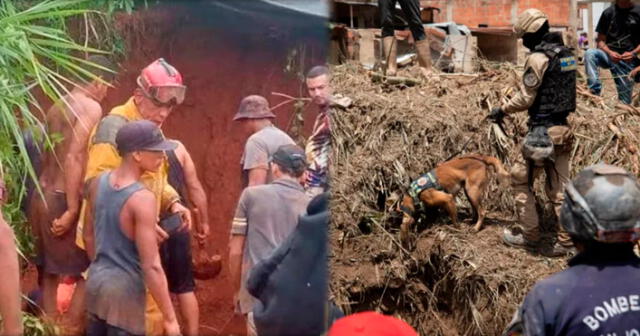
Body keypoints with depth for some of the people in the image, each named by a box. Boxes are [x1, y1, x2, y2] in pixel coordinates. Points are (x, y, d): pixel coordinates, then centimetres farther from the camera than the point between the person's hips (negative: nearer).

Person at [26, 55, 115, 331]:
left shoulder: (57, 107, 13)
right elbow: (74, 158, -20)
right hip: (62, 199, -8)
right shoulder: (91, 107, -11)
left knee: (50, 271, 15)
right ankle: (70, 329, 1)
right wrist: (72, 209, -21)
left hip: (41, 196, 8)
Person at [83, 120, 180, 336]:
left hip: (96, 280, 8)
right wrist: (169, 317, -18)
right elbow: (151, 266, -24)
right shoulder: (142, 198, -24)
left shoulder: (98, 183, -1)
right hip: (124, 288, -8)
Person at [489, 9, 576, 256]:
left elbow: (525, 98, -13)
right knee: (558, 186, 11)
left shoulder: (538, 58, -16)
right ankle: (565, 240, 11)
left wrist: (502, 110, 1)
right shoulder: (566, 54, 9)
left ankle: (530, 236, 11)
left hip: (543, 131, -8)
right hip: (562, 128, 8)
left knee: (521, 179, 7)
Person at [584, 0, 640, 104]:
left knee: (624, 101, -7)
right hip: (610, 54, 1)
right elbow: (600, 41, 3)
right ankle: (595, 92, -35)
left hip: (627, 60, -1)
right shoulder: (608, 13, 4)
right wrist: (609, 52, -17)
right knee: (589, 54, -30)